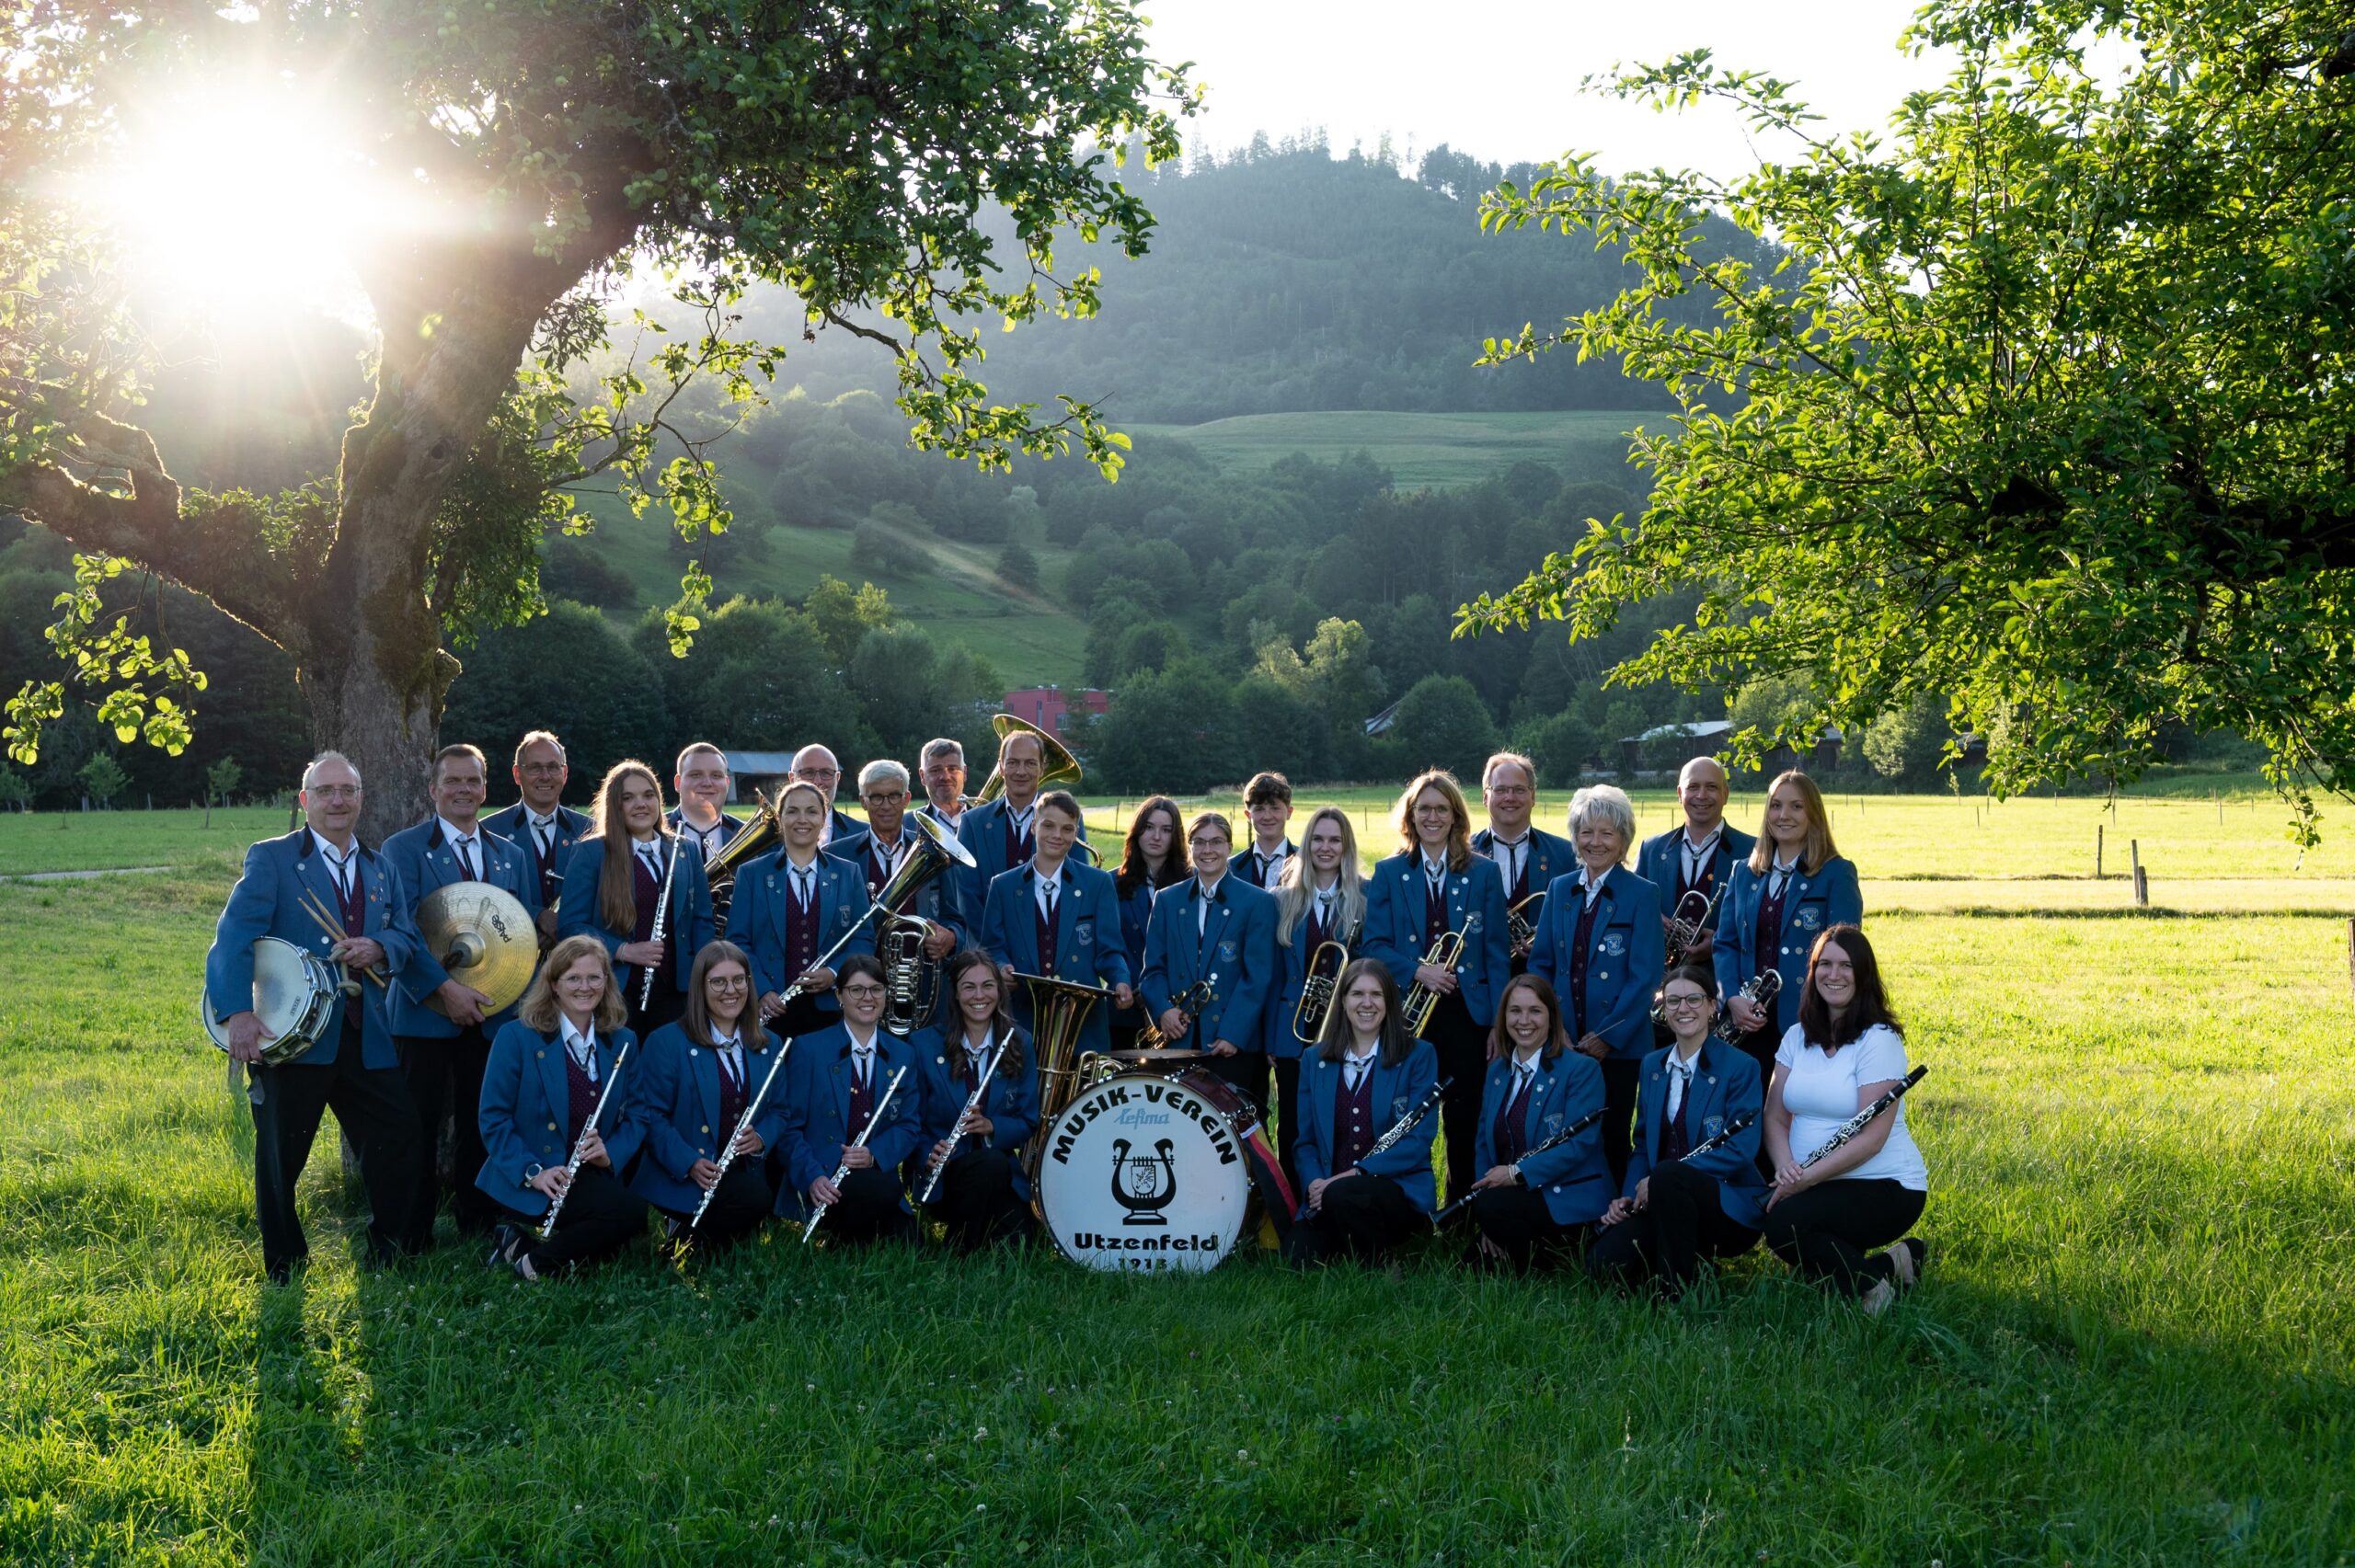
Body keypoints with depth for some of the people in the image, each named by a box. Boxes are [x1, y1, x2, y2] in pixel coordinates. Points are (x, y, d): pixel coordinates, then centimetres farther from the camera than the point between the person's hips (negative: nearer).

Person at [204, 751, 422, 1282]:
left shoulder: (381, 869, 16)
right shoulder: (271, 859, -2)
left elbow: (406, 936, 11)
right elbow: (234, 936, -14)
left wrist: (378, 948, -15)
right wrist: (239, 1013, -28)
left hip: (366, 1035, 5)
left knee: (398, 1136, 4)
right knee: (281, 1154, 4)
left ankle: (387, 1249, 22)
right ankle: (284, 1267, 20)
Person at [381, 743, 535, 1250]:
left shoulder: (510, 856, 15)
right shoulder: (404, 848, 0)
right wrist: (446, 988, -19)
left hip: (492, 1014, 4)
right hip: (426, 1013, -4)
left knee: (481, 1127, 6)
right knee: (421, 1128, -1)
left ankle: (477, 1229, 16)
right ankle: (413, 1240, 8)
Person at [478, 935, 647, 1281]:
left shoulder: (623, 1043, 9)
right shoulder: (517, 1037, -3)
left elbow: (634, 1118, 10)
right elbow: (493, 1117, -6)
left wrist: (610, 1154, -12)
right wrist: (532, 1171, -19)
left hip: (593, 1178, 6)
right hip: (526, 1184, -6)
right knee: (630, 1211, -27)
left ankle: (523, 1238, 1)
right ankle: (534, 1261, -8)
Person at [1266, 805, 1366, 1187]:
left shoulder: (1367, 897, 3)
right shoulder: (1285, 900, 9)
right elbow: (1274, 972, 9)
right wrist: (1268, 1036, 6)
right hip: (1293, 1032, 2)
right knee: (1291, 1130, 5)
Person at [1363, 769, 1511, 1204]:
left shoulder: (1484, 873, 5)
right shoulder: (1388, 873, 6)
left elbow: (1497, 952, 3)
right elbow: (1374, 944, 1)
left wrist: (1499, 1023, -4)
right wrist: (1417, 970, -17)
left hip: (1467, 1013, 0)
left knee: (1465, 1120, 3)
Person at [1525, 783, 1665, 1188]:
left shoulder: (1642, 894, -3)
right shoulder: (1560, 889, 10)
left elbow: (1645, 976, -9)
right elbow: (1541, 963, 11)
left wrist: (1609, 1036, -15)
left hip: (1618, 1045, -3)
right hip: (1563, 1041, 4)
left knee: (1610, 1140, 3)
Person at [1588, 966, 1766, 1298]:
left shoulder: (1740, 1067, -5)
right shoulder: (1652, 1066, 14)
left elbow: (1741, 1150, -15)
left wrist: (1659, 1179, -21)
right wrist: (1628, 1196, -3)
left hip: (1730, 1207, -5)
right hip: (1661, 1202, 5)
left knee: (1667, 1175, -37)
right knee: (1603, 1264, -22)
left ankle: (1677, 1292, -20)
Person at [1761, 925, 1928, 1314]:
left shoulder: (1879, 1040, -11)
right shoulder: (1797, 1036, 9)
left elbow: (1871, 1138, -17)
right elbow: (1775, 1117, 6)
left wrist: (1806, 1178, -23)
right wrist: (1785, 1166, -14)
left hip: (1886, 1187, -7)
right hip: (1812, 1185, 7)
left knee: (1784, 1223, -31)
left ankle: (1875, 1277, -4)